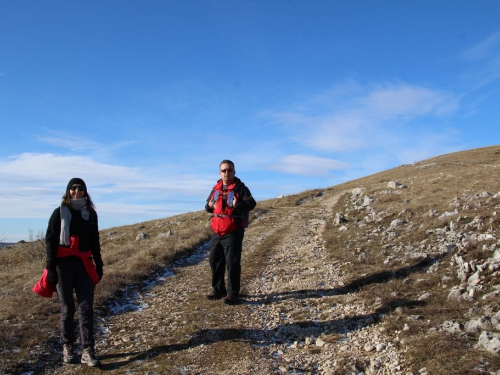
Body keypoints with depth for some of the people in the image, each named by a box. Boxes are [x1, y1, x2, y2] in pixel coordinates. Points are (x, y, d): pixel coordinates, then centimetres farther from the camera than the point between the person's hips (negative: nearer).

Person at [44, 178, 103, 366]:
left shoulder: (90, 213, 10)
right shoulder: (59, 212, 2)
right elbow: (50, 240, -1)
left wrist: (98, 265, 12)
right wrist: (50, 267, -8)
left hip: (84, 265, 2)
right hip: (63, 264, -2)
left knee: (86, 307, -4)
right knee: (67, 308, 5)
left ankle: (87, 351, -1)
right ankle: (68, 347, 22)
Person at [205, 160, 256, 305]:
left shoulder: (240, 188, -7)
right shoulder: (216, 188, 12)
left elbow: (251, 203, -16)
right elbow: (208, 204, 23)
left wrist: (237, 204, -34)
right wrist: (209, 206, -1)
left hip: (233, 232, -7)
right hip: (217, 232, 7)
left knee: (232, 263, -4)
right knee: (214, 260, 12)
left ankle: (232, 294, 6)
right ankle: (218, 289, 27)